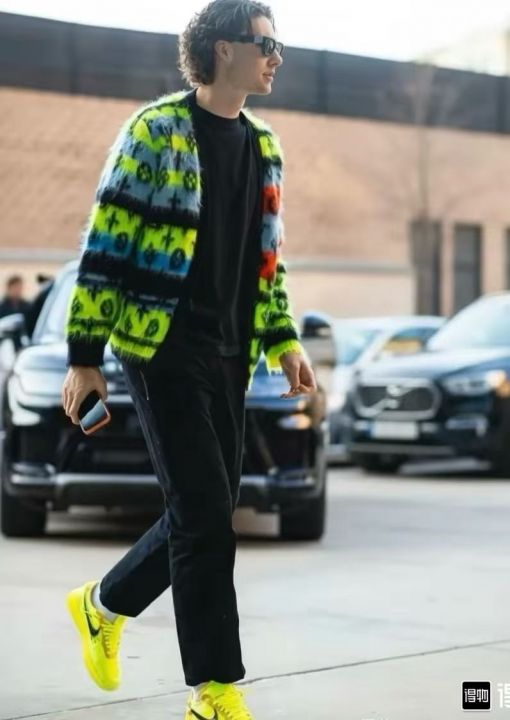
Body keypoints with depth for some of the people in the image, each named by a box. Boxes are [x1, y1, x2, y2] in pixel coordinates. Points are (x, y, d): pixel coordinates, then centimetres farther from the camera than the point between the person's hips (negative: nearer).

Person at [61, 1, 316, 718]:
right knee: (204, 513, -9)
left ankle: (104, 604, 33)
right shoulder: (157, 129, -7)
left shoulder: (264, 146, 14)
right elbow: (105, 245, -8)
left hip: (229, 354, 7)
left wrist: (285, 342, 11)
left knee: (208, 511, 9)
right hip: (162, 345, -7)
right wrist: (84, 355, -10)